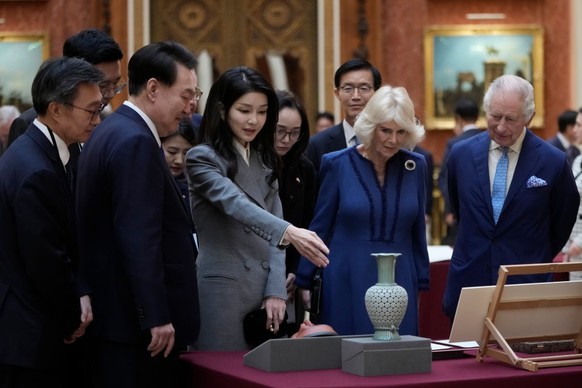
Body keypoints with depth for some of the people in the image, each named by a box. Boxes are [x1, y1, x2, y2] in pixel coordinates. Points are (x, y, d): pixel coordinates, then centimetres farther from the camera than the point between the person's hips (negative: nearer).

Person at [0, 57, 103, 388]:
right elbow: (46, 261, -21)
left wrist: (79, 296, 3)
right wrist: (76, 317, -7)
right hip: (32, 339, -10)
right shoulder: (36, 172, -22)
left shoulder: (35, 151, 10)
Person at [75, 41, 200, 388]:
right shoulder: (136, 142, -17)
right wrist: (157, 318, -22)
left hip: (114, 316, 10)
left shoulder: (113, 132, 15)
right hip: (138, 321, -10)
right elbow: (139, 239, -23)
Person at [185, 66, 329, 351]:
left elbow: (274, 224, 10)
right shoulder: (202, 158, -5)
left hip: (265, 290, 6)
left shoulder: (264, 160, 15)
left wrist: (276, 291, -2)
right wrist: (289, 232, -39)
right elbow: (235, 204, -22)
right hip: (222, 290, -6)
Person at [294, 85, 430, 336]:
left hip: (399, 282, 2)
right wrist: (303, 282, 3)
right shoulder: (338, 164, -3)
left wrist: (421, 283, 11)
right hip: (347, 285, -2)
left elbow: (417, 231, 10)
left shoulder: (415, 166, 4)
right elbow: (319, 227, 2)